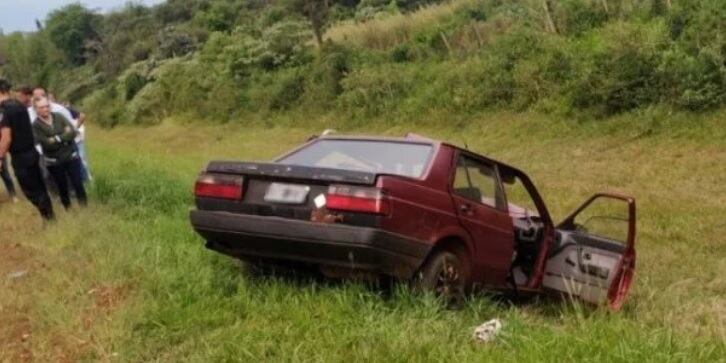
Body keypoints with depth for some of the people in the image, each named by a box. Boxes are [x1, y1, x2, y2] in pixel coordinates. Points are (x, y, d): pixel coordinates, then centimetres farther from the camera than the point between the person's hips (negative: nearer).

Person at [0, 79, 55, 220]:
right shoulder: (19, 105, 9)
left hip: (20, 156, -8)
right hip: (31, 152, 8)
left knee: (31, 191, 2)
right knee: (40, 187, 16)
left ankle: (48, 217, 6)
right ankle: (51, 215, 23)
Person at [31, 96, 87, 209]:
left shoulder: (59, 117, 0)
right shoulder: (36, 126, -9)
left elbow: (73, 132, -9)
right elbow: (47, 144, -18)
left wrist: (57, 138, -16)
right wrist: (65, 137, -14)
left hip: (72, 156, 2)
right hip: (54, 162, -1)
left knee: (78, 184, 4)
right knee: (62, 187, 10)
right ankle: (68, 209, 24)